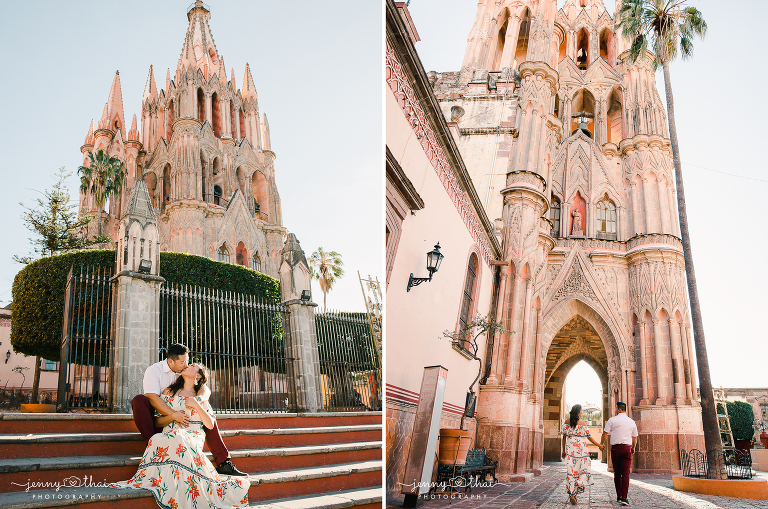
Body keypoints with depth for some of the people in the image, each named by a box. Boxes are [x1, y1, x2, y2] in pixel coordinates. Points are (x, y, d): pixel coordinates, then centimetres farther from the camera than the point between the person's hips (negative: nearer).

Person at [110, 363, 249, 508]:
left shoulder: (201, 398, 16)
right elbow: (158, 421, 16)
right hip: (170, 434, 2)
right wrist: (172, 416, -4)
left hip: (194, 437, -1)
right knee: (157, 440, -35)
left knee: (178, 438, -38)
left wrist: (196, 405, -2)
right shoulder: (169, 393, 20)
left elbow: (210, 425, 7)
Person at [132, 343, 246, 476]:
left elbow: (205, 389, -2)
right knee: (139, 400, -31)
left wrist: (200, 398, -27)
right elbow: (152, 397, -24)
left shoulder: (185, 372, 7)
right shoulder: (153, 371, -9)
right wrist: (172, 414, -36)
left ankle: (223, 463, -12)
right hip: (157, 419, -4)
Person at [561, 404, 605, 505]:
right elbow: (589, 437, -2)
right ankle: (575, 493, -5)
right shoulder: (582, 423, -7)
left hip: (570, 447, 4)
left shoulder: (567, 422, 5)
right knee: (582, 470, 6)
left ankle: (571, 494, 5)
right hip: (581, 447, -4)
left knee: (571, 470, 7)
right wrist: (599, 445, 9)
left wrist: (564, 450, 15)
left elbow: (564, 436, 6)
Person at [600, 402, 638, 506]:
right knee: (625, 473, -3)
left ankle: (619, 496, 14)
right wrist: (633, 448, 34)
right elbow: (634, 437, 18)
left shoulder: (612, 420, 1)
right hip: (627, 448, 0)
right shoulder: (631, 422, 8)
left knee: (617, 473, 10)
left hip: (615, 448, 0)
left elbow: (605, 434, 1)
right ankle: (624, 498, -11)